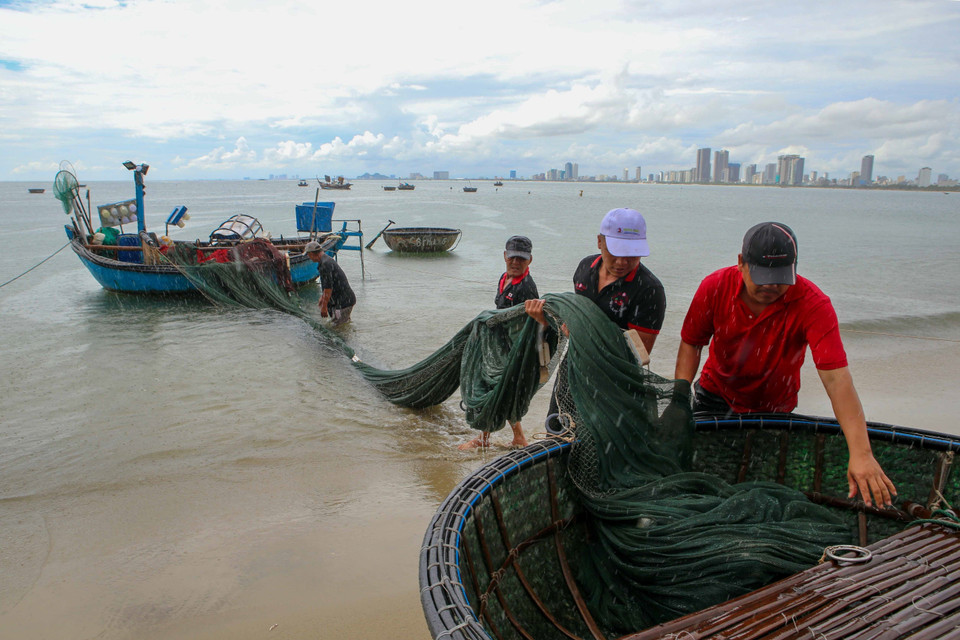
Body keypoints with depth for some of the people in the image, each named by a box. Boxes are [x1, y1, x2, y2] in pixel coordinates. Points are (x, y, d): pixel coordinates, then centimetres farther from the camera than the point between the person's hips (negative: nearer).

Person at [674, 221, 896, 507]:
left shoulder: (813, 305, -28)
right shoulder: (715, 287, -21)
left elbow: (837, 379, -37)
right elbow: (691, 343, -7)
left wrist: (861, 454, -46)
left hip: (774, 408, -1)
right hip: (715, 396, 2)